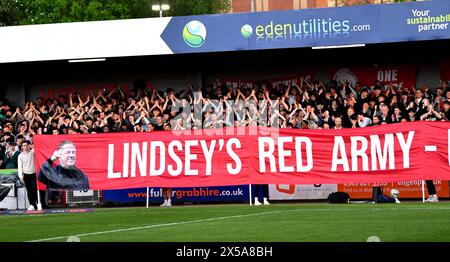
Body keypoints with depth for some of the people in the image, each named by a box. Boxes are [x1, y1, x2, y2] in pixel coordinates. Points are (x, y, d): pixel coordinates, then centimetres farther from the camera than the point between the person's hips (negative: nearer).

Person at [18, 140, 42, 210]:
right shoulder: (20, 155, 4)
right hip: (26, 174, 2)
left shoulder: (32, 152, 3)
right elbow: (20, 166, 2)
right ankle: (32, 205, 7)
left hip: (34, 174, -2)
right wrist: (21, 176, -4)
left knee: (35, 189, -10)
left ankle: (38, 204, -6)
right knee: (29, 190, 4)